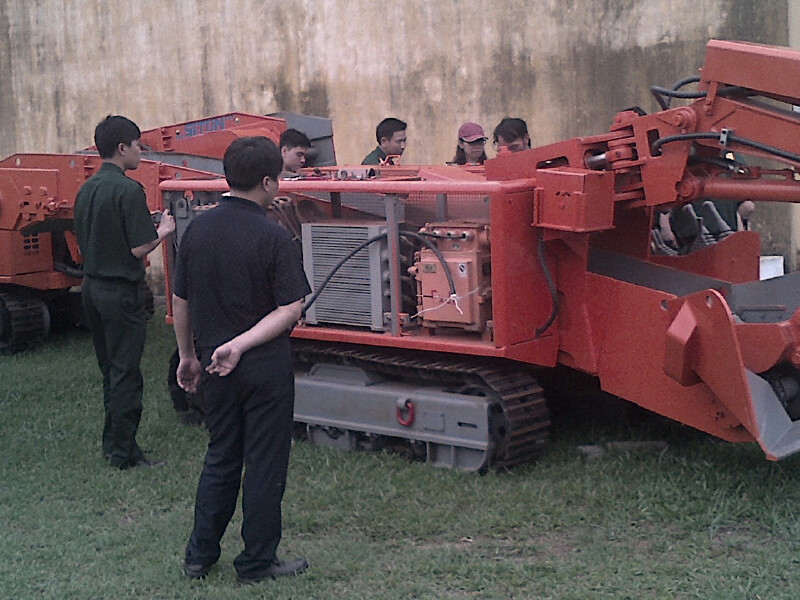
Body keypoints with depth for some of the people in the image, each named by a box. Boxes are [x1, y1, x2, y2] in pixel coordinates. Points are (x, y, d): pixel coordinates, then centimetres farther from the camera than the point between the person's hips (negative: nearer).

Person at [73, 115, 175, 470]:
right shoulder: (128, 190, -17)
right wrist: (164, 230, -1)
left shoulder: (86, 189, 8)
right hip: (121, 291, -8)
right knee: (125, 373, 0)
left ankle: (113, 442, 25)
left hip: (92, 286, 8)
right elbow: (140, 248, -20)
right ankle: (123, 452, 5)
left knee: (110, 370, 17)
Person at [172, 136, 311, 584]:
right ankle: (257, 563, 16)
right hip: (267, 366, -5)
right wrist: (242, 344, -19)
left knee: (221, 458, 19)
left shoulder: (198, 230, 0)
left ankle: (201, 556, 24)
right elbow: (291, 309, -20)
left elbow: (181, 302, 7)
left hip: (216, 366, 5)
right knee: (265, 463, 7)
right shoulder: (273, 237, -15)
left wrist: (189, 356, 17)